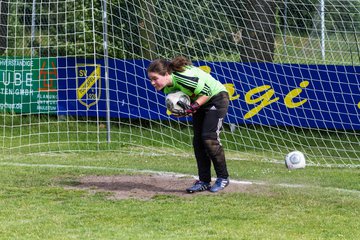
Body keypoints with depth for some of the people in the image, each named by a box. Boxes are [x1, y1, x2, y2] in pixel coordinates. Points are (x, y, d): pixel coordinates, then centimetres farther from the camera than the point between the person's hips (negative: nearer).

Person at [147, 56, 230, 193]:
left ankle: (223, 178, -3)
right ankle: (204, 181, 7)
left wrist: (192, 107, -34)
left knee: (209, 138, -15)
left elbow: (207, 92, -27)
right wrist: (182, 110, -14)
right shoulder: (166, 86, -9)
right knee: (198, 141, 2)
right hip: (200, 102, 9)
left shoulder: (184, 78, -35)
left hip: (216, 98, -9)